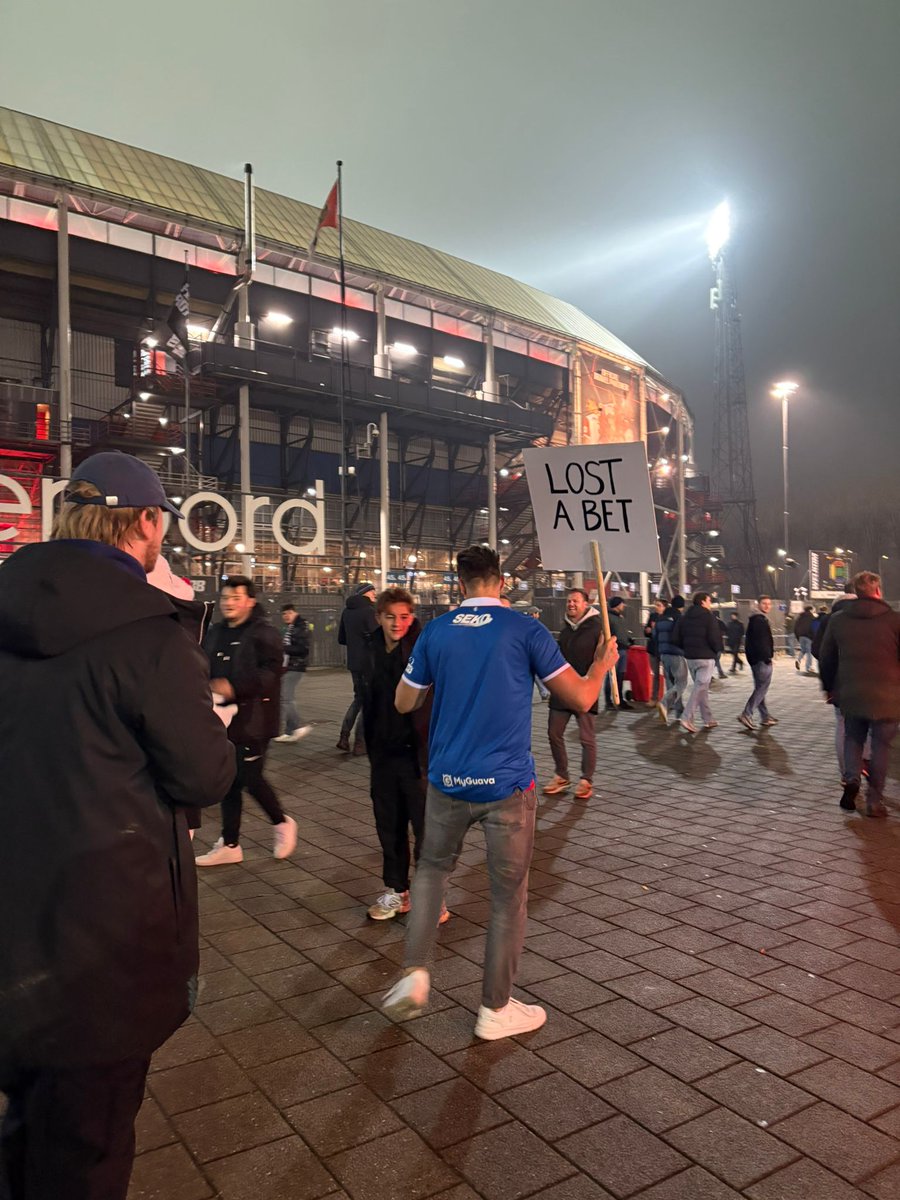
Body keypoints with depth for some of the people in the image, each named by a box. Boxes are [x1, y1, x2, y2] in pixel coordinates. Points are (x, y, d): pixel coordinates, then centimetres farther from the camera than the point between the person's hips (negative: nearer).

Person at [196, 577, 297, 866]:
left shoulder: (263, 633, -10)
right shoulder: (215, 634, 12)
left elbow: (270, 673, -20)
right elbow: (204, 671, 20)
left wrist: (234, 687, -29)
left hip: (253, 719, -7)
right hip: (224, 718, 7)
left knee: (250, 778, -6)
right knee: (229, 781, 11)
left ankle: (282, 823, 22)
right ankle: (229, 845, 22)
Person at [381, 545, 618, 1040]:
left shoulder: (435, 632, 0)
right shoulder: (525, 630, -8)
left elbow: (404, 702, 9)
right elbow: (581, 699, -6)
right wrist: (602, 664, 14)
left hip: (447, 781, 3)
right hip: (507, 785, -2)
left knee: (432, 867, 26)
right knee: (508, 896, 13)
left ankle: (414, 972, 17)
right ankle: (495, 1009, 25)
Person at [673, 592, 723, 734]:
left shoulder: (685, 617, 10)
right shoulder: (708, 616, -9)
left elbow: (677, 638, 7)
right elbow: (714, 637, -14)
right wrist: (718, 649, 4)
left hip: (690, 658, 7)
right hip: (706, 658, -7)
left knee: (702, 688, 16)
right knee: (700, 688, -7)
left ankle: (708, 719, 20)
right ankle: (687, 718, -17)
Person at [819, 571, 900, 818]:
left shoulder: (838, 620, 1)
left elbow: (826, 659, 9)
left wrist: (829, 687, 21)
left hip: (851, 695, 2)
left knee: (853, 739, 19)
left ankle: (851, 779, -4)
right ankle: (874, 801, 11)